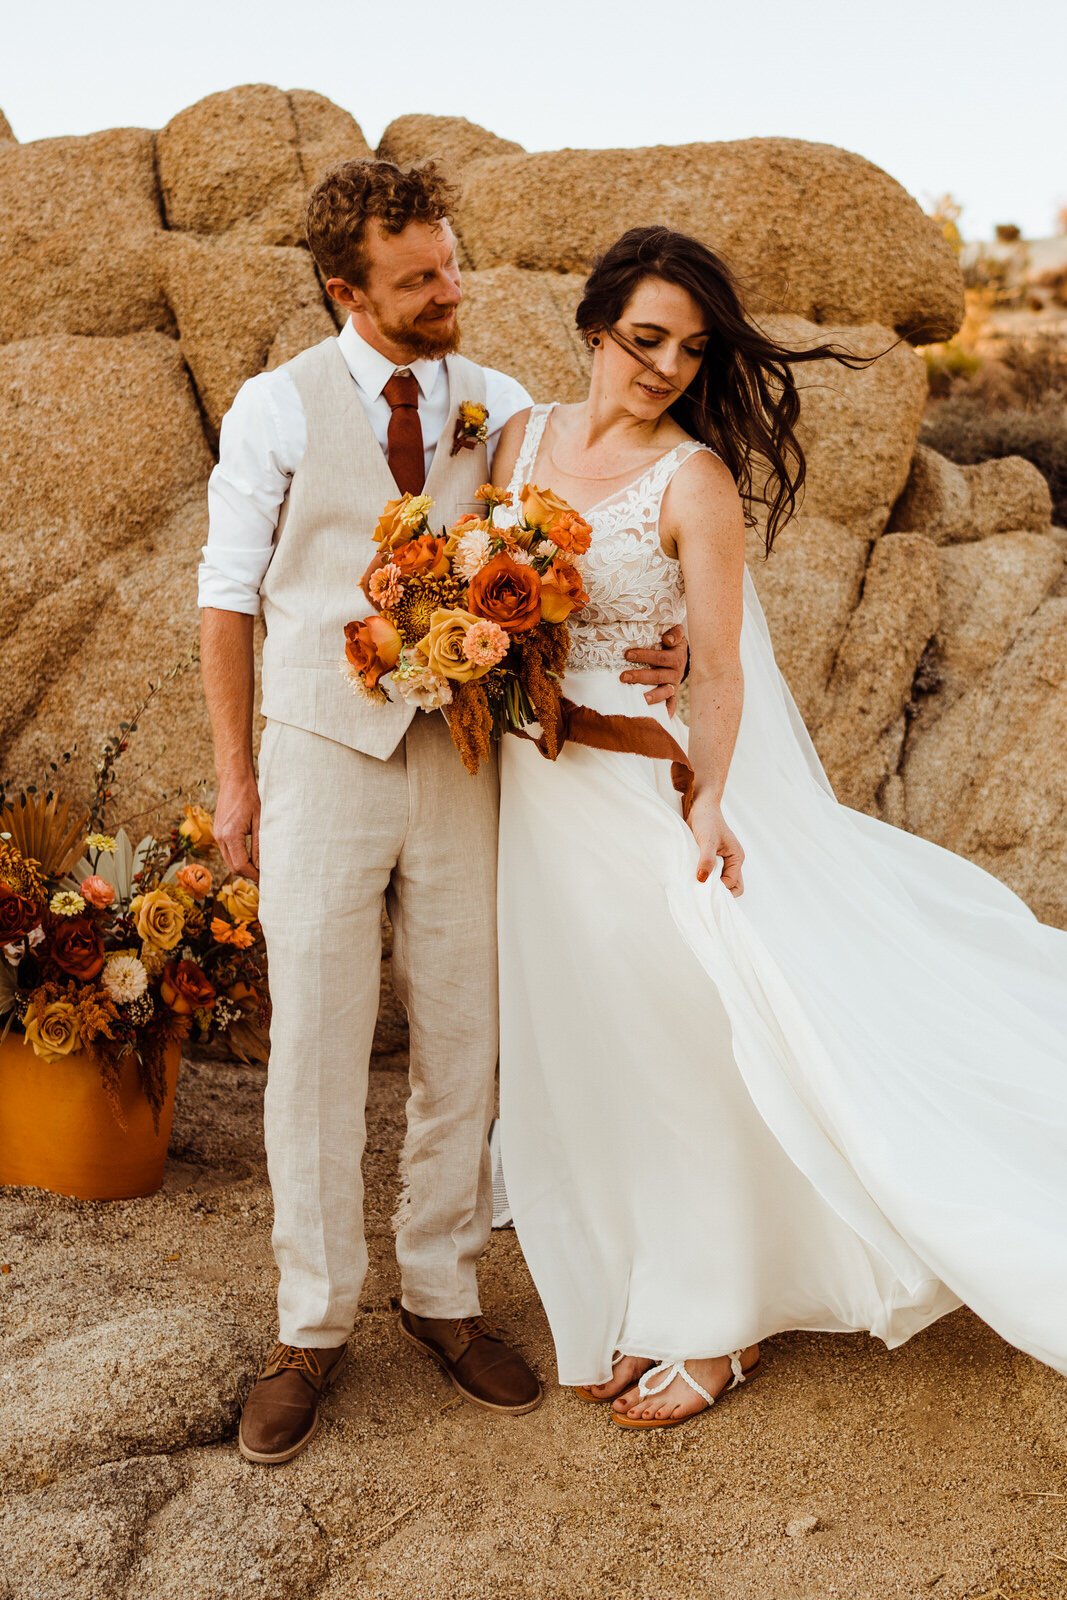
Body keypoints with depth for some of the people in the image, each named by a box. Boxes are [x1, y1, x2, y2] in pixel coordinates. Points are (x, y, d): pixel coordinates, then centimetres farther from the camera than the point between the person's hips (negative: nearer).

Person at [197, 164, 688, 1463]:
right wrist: (234, 779, -2)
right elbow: (228, 593, 1)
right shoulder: (277, 409, -1)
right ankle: (311, 1329, 18)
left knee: (461, 1047, 9)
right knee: (315, 1049, 2)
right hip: (325, 758, -2)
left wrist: (659, 646, -12)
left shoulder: (501, 409, 6)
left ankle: (443, 1296, 27)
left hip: (461, 762, 3)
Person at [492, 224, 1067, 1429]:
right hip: (542, 793, 6)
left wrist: (706, 811, -20)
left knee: (684, 1053, 4)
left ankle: (710, 1327, 24)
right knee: (582, 1054, 14)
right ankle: (620, 1302, 34)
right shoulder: (525, 437, 6)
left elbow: (720, 673, -12)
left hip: (657, 785, -5)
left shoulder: (695, 479, -10)